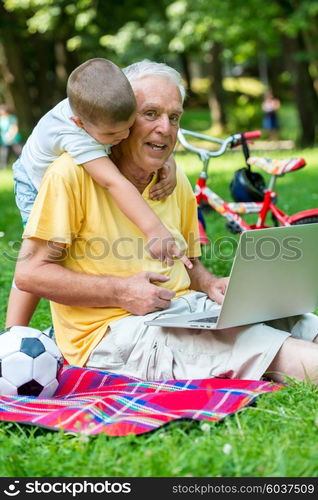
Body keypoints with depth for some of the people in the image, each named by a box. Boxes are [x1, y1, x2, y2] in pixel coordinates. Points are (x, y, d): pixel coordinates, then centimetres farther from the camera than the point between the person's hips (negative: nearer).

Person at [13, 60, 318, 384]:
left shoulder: (176, 180, 15)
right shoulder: (73, 173, -7)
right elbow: (30, 273, -11)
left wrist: (211, 284, 1)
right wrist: (121, 292, -16)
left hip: (185, 308, 7)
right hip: (110, 330, -7)